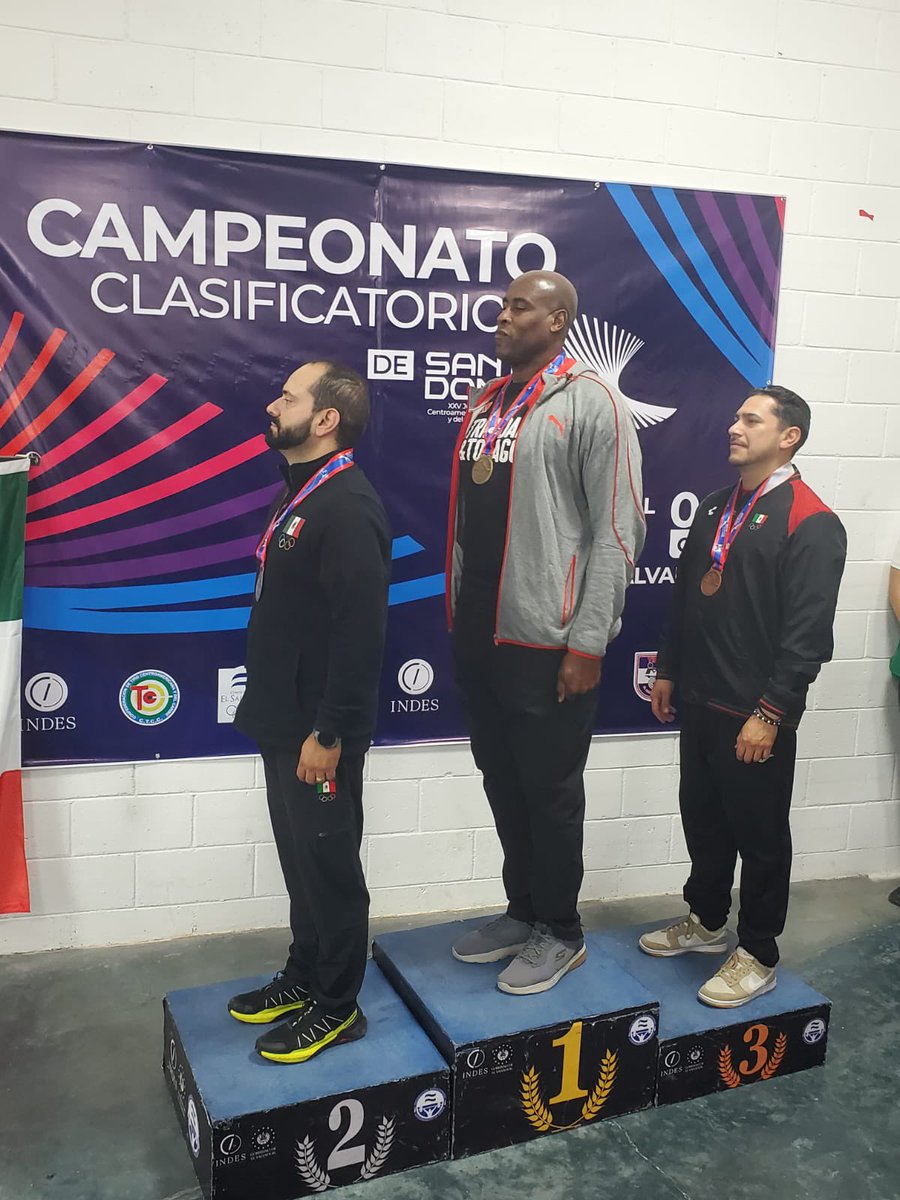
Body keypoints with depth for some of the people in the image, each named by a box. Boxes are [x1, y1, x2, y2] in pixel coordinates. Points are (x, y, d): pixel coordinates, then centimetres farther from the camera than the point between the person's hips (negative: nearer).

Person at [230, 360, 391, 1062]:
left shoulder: (347, 505, -20)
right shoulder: (302, 493, 11)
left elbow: (360, 630, -25)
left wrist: (329, 733, -22)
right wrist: (277, 716, 16)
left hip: (318, 732, -9)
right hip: (283, 722, 9)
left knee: (329, 867, 6)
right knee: (300, 860, 21)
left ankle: (337, 1007, 23)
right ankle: (304, 977, 38)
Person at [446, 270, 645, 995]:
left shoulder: (592, 404, -8)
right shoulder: (487, 404, 14)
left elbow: (618, 531, -13)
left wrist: (588, 642, -16)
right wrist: (457, 610, 15)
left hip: (547, 641, -7)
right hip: (479, 635, 7)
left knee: (550, 789, 5)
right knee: (502, 781, 16)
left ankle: (560, 934, 24)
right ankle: (523, 913, 34)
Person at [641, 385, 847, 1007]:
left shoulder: (811, 524, -14)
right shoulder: (716, 507, 11)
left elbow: (808, 632, -18)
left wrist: (770, 714, -20)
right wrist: (668, 670, 16)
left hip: (756, 716, -7)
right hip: (700, 701, 7)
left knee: (760, 834, 7)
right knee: (702, 817, 19)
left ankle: (759, 956, 24)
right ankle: (706, 922, 39)